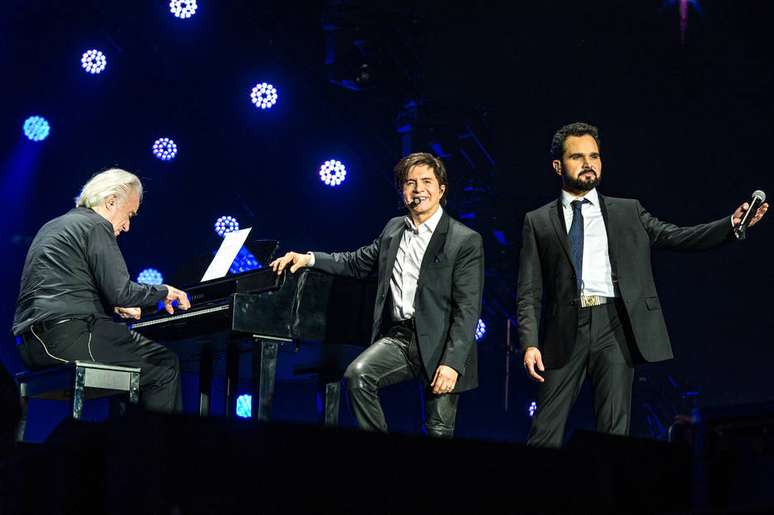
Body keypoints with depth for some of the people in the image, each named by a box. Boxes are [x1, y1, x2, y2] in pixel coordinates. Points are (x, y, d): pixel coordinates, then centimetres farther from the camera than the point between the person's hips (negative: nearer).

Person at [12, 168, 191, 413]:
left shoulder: (52, 227, 25)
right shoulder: (97, 227, -4)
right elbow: (121, 292, -12)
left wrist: (113, 307, 27)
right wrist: (164, 292, 4)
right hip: (68, 334, -10)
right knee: (165, 365, -5)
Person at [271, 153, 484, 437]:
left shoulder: (466, 241, -7)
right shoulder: (394, 229, 13)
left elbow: (467, 310, -12)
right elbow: (357, 262, 27)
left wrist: (452, 363, -20)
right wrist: (308, 258, 13)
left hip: (439, 343, -4)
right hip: (398, 336, 4)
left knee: (439, 432, -1)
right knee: (357, 374, -23)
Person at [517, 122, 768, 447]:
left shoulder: (628, 212, 16)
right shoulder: (538, 222, 12)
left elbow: (676, 237, 6)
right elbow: (529, 292, 7)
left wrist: (733, 224, -9)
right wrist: (529, 344, -7)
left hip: (615, 326, 1)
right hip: (565, 330, -1)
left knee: (614, 432, -1)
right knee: (545, 434, -4)